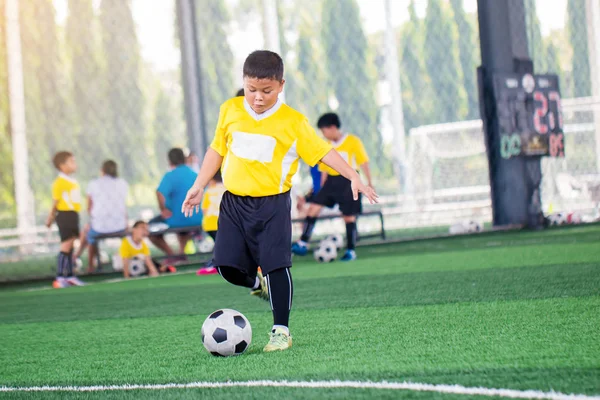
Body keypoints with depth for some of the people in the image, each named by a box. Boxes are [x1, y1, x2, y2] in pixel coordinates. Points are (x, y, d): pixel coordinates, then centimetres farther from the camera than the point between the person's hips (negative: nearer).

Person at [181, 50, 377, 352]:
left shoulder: (293, 122, -7)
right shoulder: (230, 111, 4)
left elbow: (322, 152, -5)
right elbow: (217, 149, 15)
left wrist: (353, 177, -15)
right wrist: (199, 186, 14)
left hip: (272, 203, -3)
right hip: (234, 201, 3)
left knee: (276, 265, -7)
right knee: (228, 266, -2)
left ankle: (281, 330, 5)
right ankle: (258, 282, 31)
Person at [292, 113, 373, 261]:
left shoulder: (353, 142, -6)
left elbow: (364, 162, -5)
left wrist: (369, 183, -10)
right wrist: (322, 190, 15)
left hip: (348, 181, -5)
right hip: (331, 181, 5)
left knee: (349, 216, -2)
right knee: (313, 207, -9)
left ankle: (351, 251, 10)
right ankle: (303, 243, -9)